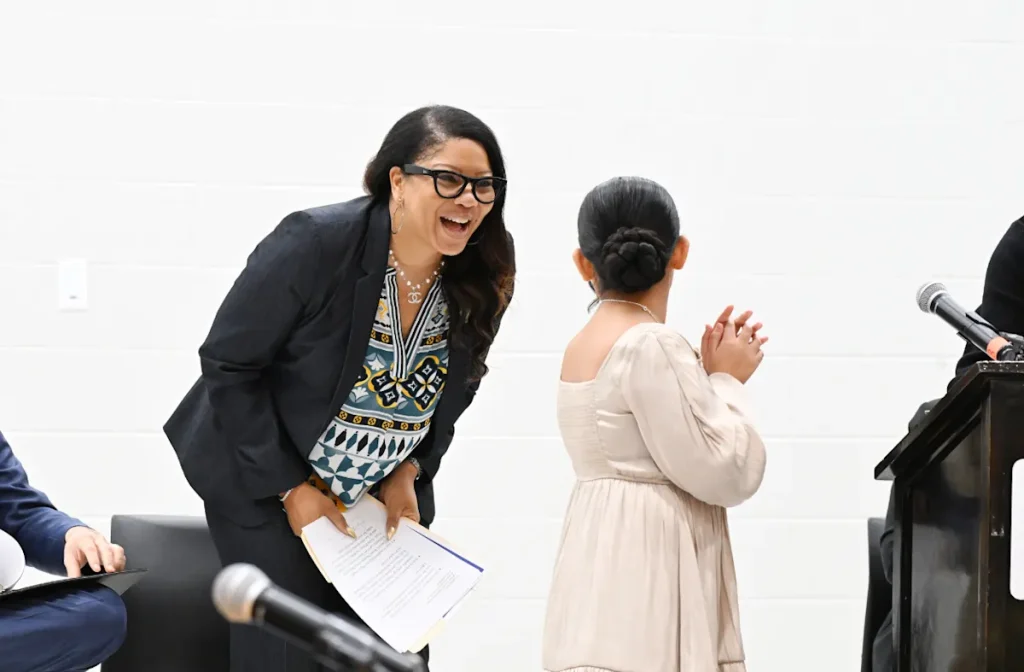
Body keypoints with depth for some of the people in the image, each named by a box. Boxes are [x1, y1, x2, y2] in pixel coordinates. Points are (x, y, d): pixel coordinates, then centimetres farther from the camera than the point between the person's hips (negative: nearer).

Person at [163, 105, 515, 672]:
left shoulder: (482, 281, -9)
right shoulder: (315, 243, -24)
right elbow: (228, 364, -18)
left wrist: (408, 472, -4)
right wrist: (291, 488, -17)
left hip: (385, 497, 5)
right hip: (265, 486, -5)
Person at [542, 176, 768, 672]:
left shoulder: (586, 345, 14)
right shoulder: (652, 346, -14)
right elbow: (727, 474, -14)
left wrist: (713, 374, 13)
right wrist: (728, 380, 0)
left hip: (619, 572, 9)